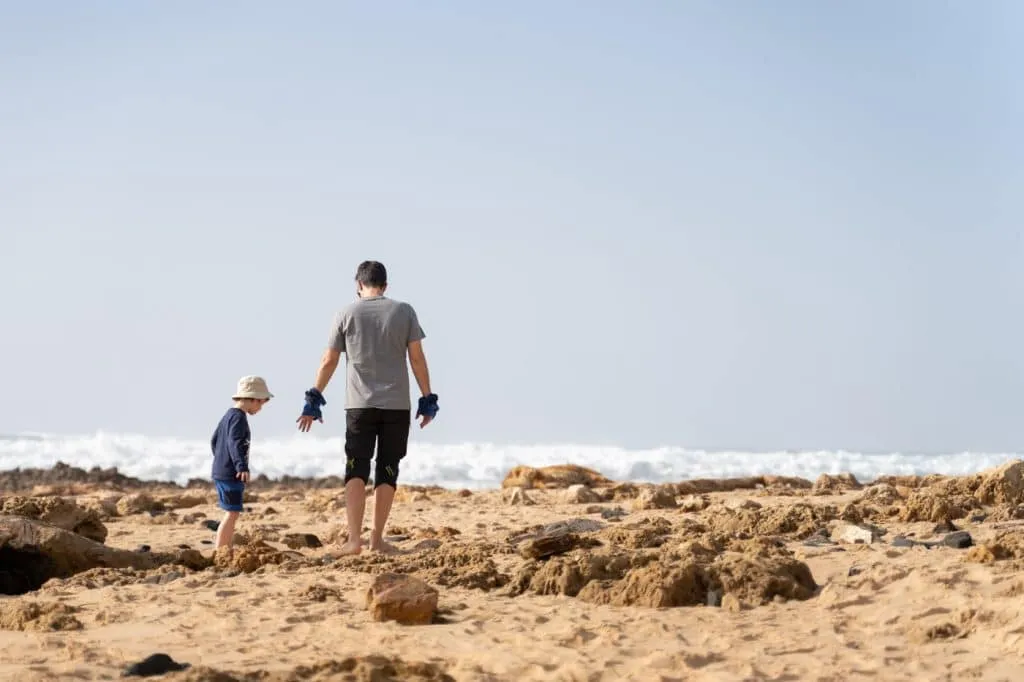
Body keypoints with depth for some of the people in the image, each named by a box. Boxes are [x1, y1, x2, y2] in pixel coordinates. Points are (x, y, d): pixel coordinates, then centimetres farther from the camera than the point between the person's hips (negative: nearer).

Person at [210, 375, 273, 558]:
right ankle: (220, 551, -10)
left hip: (220, 472, 10)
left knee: (232, 513, 16)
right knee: (232, 513, -8)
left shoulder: (228, 415, 15)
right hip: (231, 474, -10)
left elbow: (214, 441, 24)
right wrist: (242, 467, -39)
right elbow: (235, 444, -29)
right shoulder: (239, 417, -15)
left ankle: (227, 550, 22)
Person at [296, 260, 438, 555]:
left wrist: (314, 399, 12)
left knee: (356, 470, 1)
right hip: (397, 404, 0)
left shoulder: (347, 313, 4)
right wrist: (427, 399, 9)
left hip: (359, 404, 0)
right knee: (387, 471, 7)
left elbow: (329, 361, 4)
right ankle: (377, 539, 7)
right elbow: (417, 358, 1)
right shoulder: (404, 311, 4)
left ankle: (354, 539, -11)